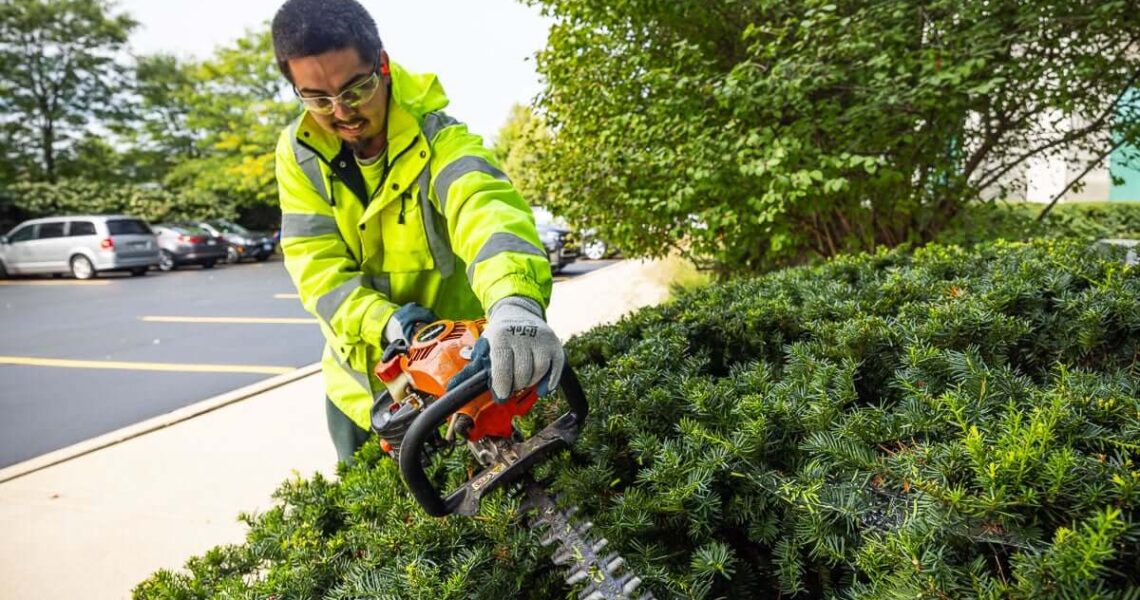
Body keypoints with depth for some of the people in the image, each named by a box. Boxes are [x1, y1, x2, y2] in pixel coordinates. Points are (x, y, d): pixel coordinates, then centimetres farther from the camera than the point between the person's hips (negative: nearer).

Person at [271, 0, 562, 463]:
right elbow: (316, 266, -14)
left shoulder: (438, 138, -22)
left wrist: (515, 301, -64)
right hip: (359, 382, 4)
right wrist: (384, 322, -33)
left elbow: (485, 208, -43)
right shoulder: (298, 154, -8)